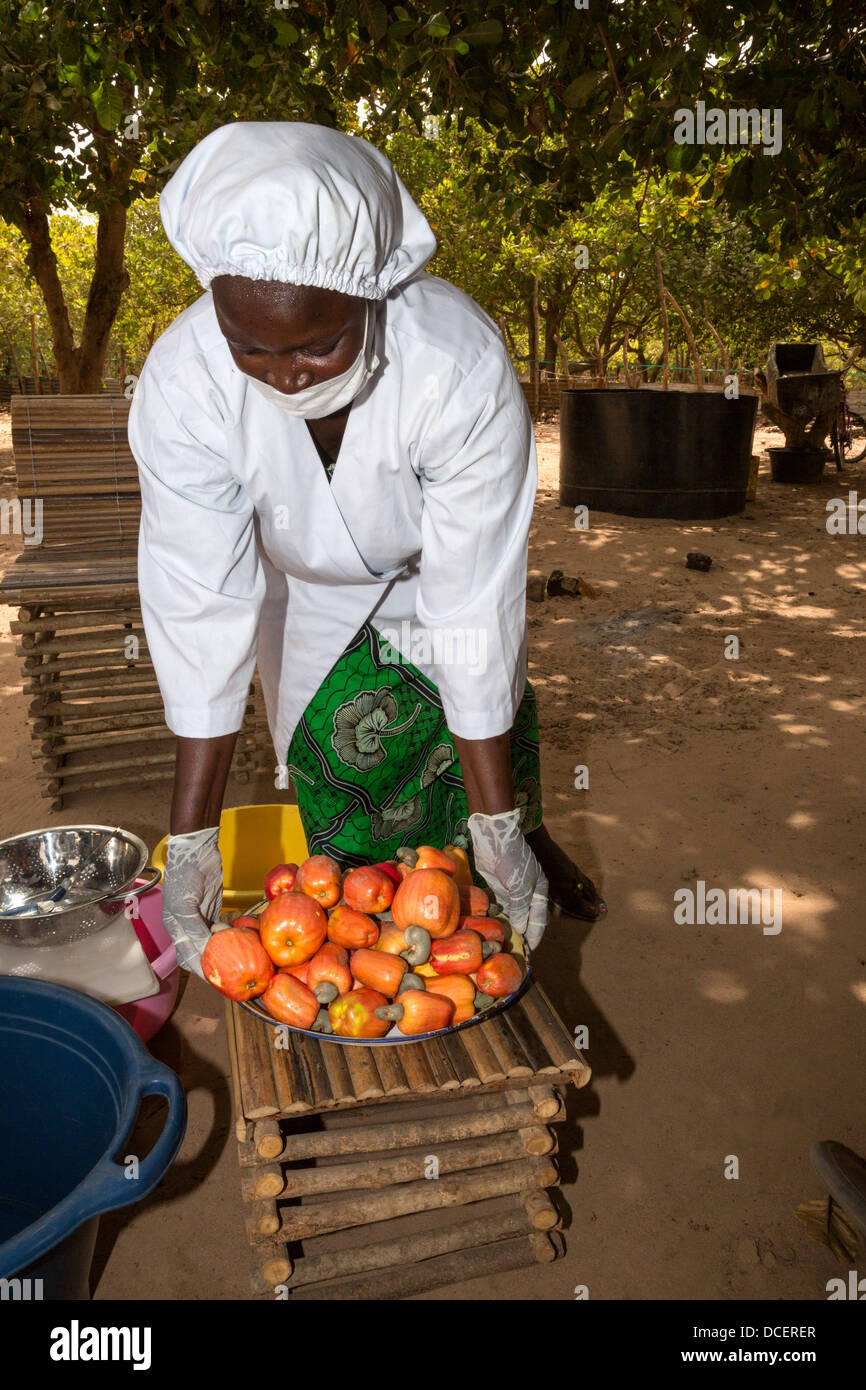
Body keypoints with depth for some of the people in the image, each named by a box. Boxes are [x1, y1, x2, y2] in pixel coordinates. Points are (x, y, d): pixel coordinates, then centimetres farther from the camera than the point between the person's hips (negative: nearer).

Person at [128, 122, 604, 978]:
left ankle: (523, 836, 43)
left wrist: (500, 825, -31)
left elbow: (473, 605, -37)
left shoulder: (461, 365, -40)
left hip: (436, 563, -1)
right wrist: (191, 838, -31)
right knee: (337, 747, 2)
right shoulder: (179, 385, -34)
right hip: (313, 590, 1)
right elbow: (203, 603, -31)